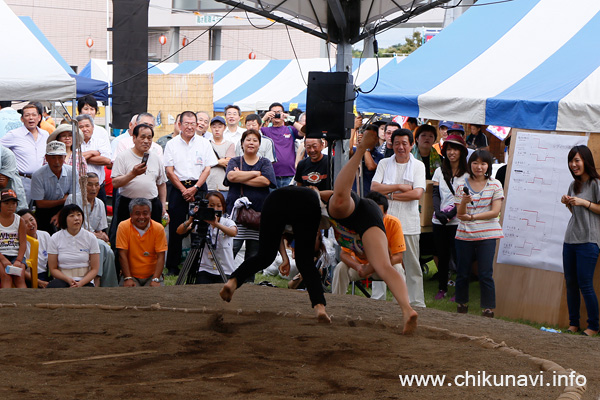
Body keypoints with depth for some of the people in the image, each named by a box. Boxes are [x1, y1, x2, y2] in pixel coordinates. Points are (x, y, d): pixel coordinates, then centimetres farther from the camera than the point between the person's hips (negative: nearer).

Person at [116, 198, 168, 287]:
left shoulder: (158, 228, -4)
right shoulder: (123, 227, -6)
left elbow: (161, 257, -7)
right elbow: (122, 255, -9)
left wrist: (155, 279, -19)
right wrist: (128, 278, -17)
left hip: (152, 275, 1)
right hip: (131, 275, -1)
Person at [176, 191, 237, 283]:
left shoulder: (227, 222, 0)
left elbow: (233, 232, -24)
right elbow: (179, 231, -8)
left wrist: (216, 224, -41)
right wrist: (190, 221, -29)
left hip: (225, 272, 0)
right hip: (205, 270, 1)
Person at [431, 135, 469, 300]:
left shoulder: (467, 174, 0)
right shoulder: (440, 171, 13)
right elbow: (435, 194, 7)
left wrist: (450, 214, -15)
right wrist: (438, 212, -10)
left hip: (457, 220, -4)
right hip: (439, 221, 4)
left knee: (457, 256, -4)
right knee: (442, 256, 9)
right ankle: (442, 288, 18)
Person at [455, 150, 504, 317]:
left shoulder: (495, 185, 1)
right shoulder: (462, 186, 5)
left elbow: (495, 212, -6)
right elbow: (460, 214, 2)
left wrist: (472, 217, -12)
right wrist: (464, 202, -19)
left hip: (487, 235, -2)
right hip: (464, 234, 2)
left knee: (485, 274, -6)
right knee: (462, 273, 8)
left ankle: (488, 309, 1)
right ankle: (461, 304, 24)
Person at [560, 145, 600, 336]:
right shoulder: (574, 185, 15)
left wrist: (584, 202, -17)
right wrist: (568, 203, 5)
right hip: (570, 240, 7)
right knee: (570, 283, 7)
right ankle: (573, 324, 14)